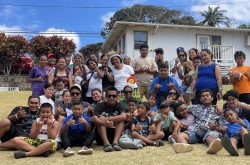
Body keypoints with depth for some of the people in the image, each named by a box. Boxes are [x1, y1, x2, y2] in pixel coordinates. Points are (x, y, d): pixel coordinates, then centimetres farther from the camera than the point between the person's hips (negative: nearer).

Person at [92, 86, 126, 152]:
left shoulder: (119, 106, 2)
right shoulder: (100, 105, -3)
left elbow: (124, 116, -21)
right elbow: (94, 119, -23)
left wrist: (108, 119, -30)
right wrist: (105, 123, -43)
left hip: (114, 134, 1)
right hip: (100, 136, -1)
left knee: (121, 120, -18)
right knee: (101, 118, -22)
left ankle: (115, 142, -35)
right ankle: (106, 143, -38)